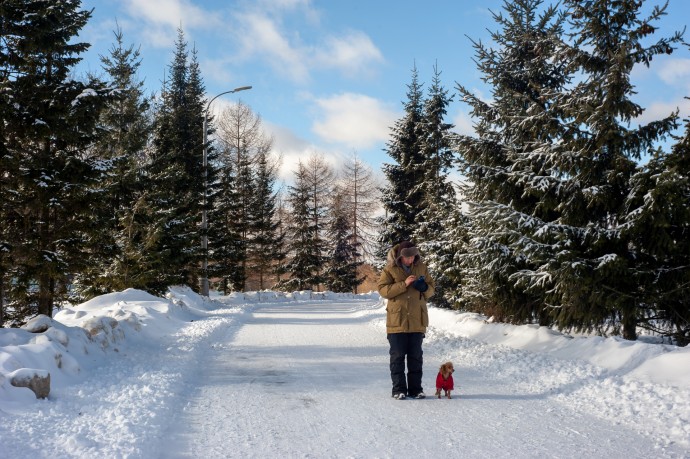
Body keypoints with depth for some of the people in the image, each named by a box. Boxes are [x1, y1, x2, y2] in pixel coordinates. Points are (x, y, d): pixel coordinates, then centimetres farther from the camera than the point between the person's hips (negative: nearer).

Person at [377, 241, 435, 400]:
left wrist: (425, 288, -12)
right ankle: (399, 389, 8)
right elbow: (383, 289, -12)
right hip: (397, 320, -3)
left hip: (417, 321, 3)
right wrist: (404, 284, -20)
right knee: (397, 356, 2)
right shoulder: (390, 269, -4)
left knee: (416, 357, 8)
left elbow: (431, 288, 12)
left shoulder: (421, 268, 6)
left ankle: (415, 389, 15)